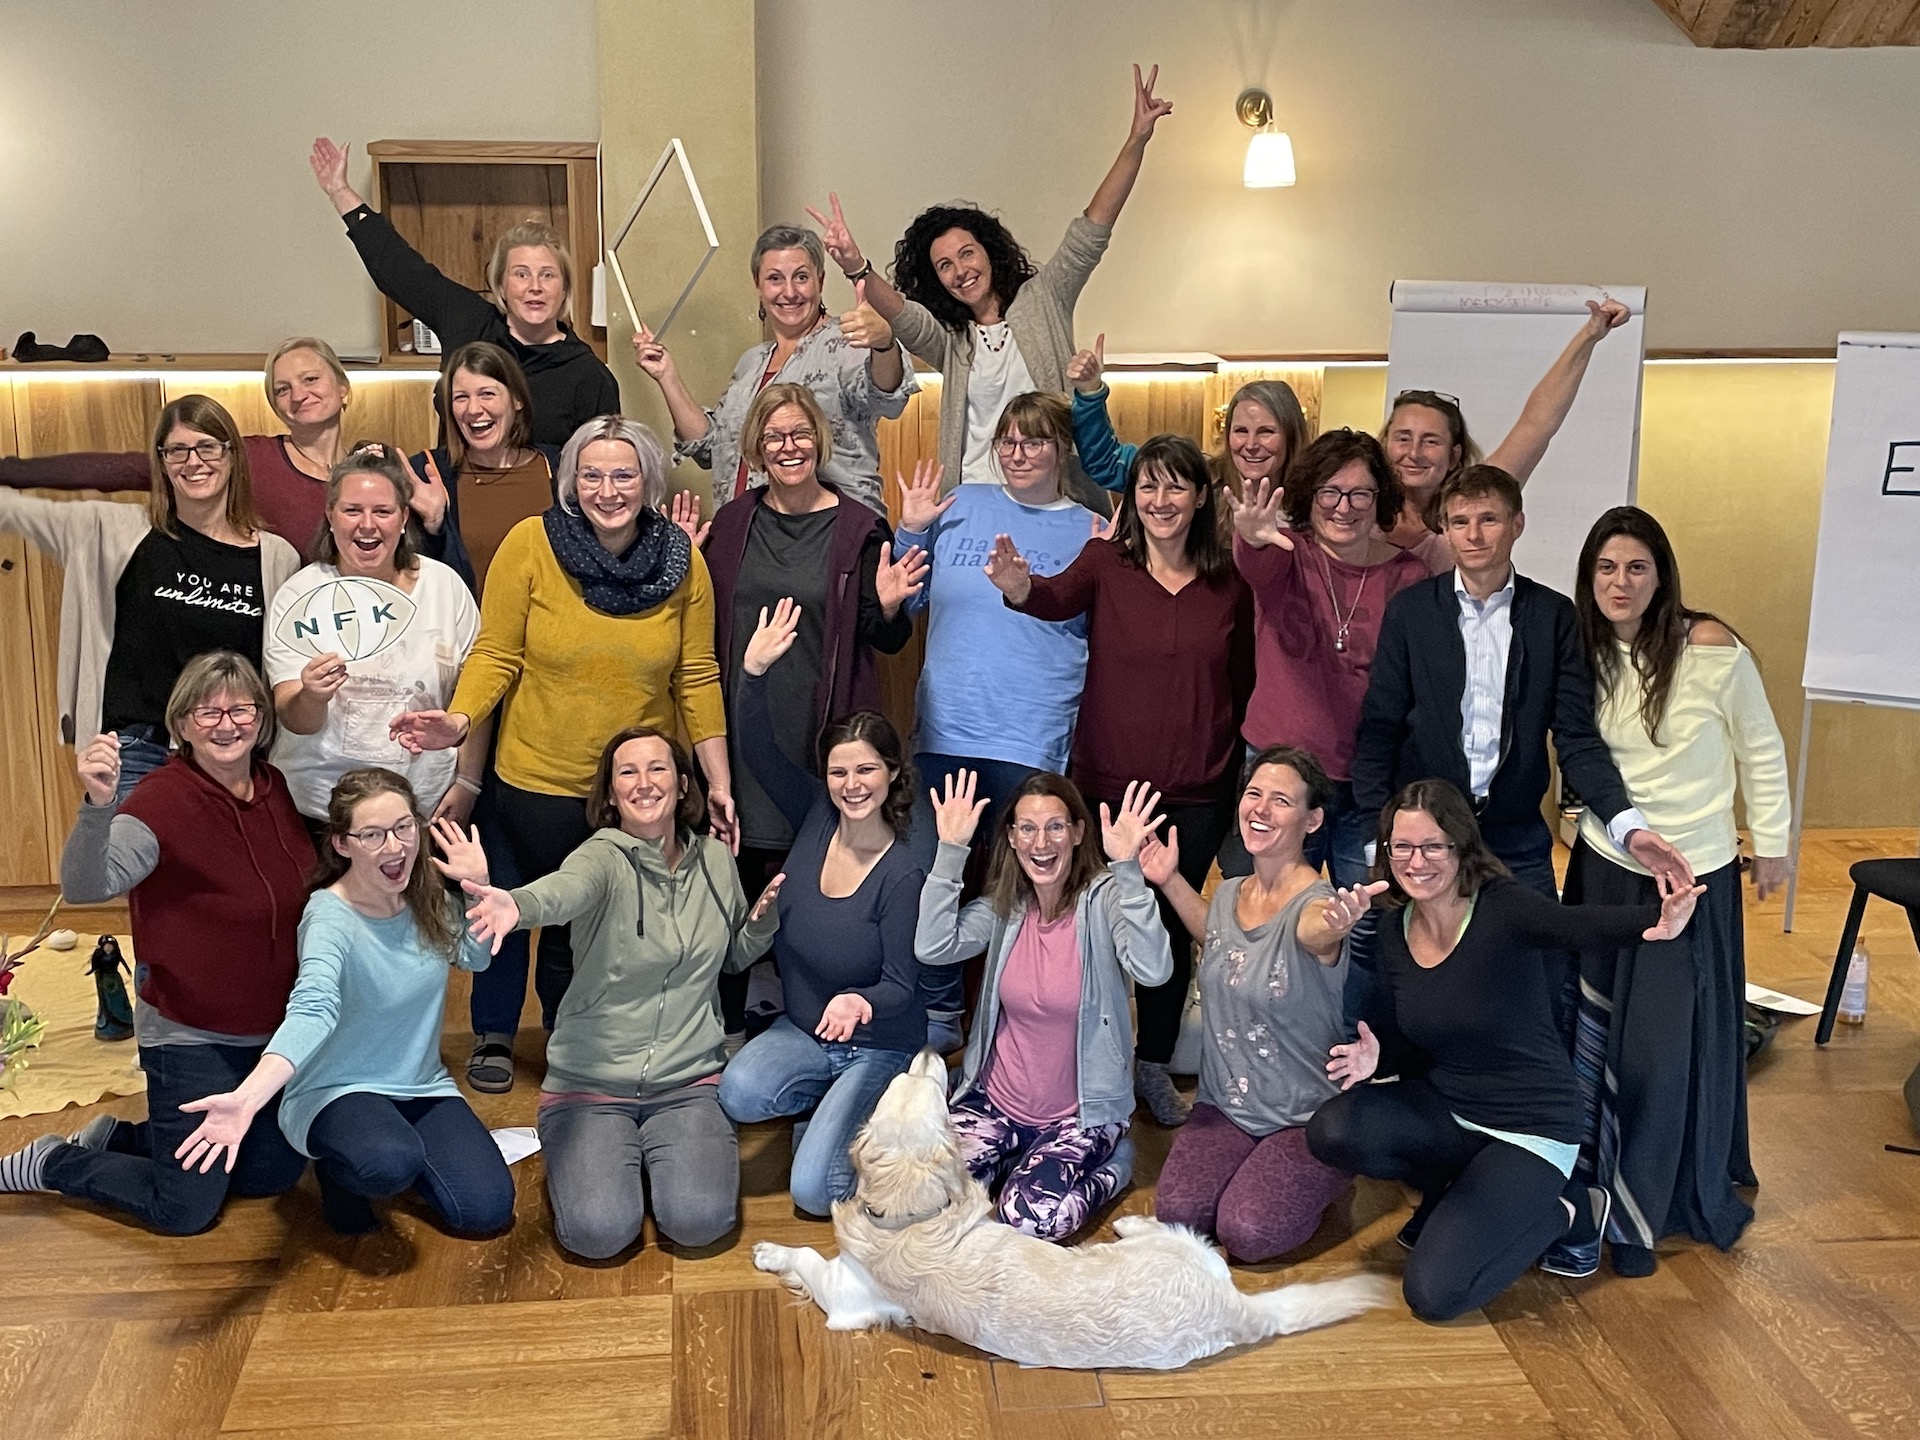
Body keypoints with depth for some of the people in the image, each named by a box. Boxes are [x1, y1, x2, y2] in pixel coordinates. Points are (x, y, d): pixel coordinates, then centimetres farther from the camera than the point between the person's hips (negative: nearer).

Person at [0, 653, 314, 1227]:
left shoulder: (276, 788, -2)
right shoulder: (163, 801, -21)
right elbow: (83, 886, -39)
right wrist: (97, 805, -54)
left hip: (274, 1030, 7)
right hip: (192, 1039, -7)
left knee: (275, 1174, 18)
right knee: (186, 1210, 0)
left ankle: (115, 1138, 32)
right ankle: (47, 1164, 23)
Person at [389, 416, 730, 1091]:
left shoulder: (682, 561, -3)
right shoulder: (531, 543, -9)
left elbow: (696, 679, 1)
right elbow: (496, 654, -7)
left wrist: (719, 782, 0)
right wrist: (458, 720, -25)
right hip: (542, 781, -2)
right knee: (564, 929, 9)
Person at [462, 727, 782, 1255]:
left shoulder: (715, 860, 3)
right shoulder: (604, 858, -12)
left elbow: (736, 958, 18)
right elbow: (566, 888, -38)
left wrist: (764, 919, -5)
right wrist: (516, 904, -62)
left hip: (688, 1080, 3)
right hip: (590, 1085, -2)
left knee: (698, 1221, -19)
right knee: (600, 1231, -20)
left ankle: (656, 1149, 15)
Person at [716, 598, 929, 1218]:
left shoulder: (902, 874, -20)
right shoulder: (815, 818, -7)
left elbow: (902, 985, -18)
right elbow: (760, 754, -17)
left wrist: (861, 1002, -41)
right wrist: (754, 673, -33)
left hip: (878, 1046, -4)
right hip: (801, 1028, 4)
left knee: (814, 1190, -17)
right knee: (739, 1092, -28)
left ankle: (869, 1113, 14)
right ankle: (831, 1102, 5)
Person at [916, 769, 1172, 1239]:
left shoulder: (1103, 897, -15)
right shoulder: (1005, 904, -2)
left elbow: (1153, 970, -33)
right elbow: (932, 948, -16)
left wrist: (1127, 868, -39)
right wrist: (951, 850, -20)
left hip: (1081, 1112, -4)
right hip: (994, 1100, 4)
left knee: (1031, 1214, -25)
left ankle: (1109, 1167, 6)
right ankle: (1014, 1158, 14)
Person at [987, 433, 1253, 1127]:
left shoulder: (1230, 585, 2)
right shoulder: (1107, 563, -5)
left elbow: (1242, 685, 11)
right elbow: (1059, 597, -26)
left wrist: (1234, 770, 5)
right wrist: (1020, 589, -48)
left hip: (1196, 797, 2)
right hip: (1106, 784, -2)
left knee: (1172, 928, 14)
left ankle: (1154, 1063, 33)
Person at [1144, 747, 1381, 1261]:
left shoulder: (1317, 904, -19)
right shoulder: (1229, 894, 2)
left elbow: (1317, 930, -45)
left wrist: (1340, 925, -70)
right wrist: (1169, 880, 13)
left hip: (1309, 1116, -5)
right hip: (1226, 1106, 5)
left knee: (1247, 1233, -23)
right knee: (1177, 1212, -18)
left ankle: (1313, 1179, 10)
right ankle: (1256, 1165, 14)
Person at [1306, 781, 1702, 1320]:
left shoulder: (1502, 909, -20)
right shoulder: (1394, 935, -1)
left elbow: (1577, 926, -41)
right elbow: (1397, 1040, 8)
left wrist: (1657, 921, -63)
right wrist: (1373, 1058, -17)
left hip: (1528, 1128, -5)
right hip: (1444, 1108, 6)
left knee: (1433, 1294, -16)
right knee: (1332, 1131, -24)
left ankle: (1572, 1209, 10)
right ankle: (1450, 1190, 8)